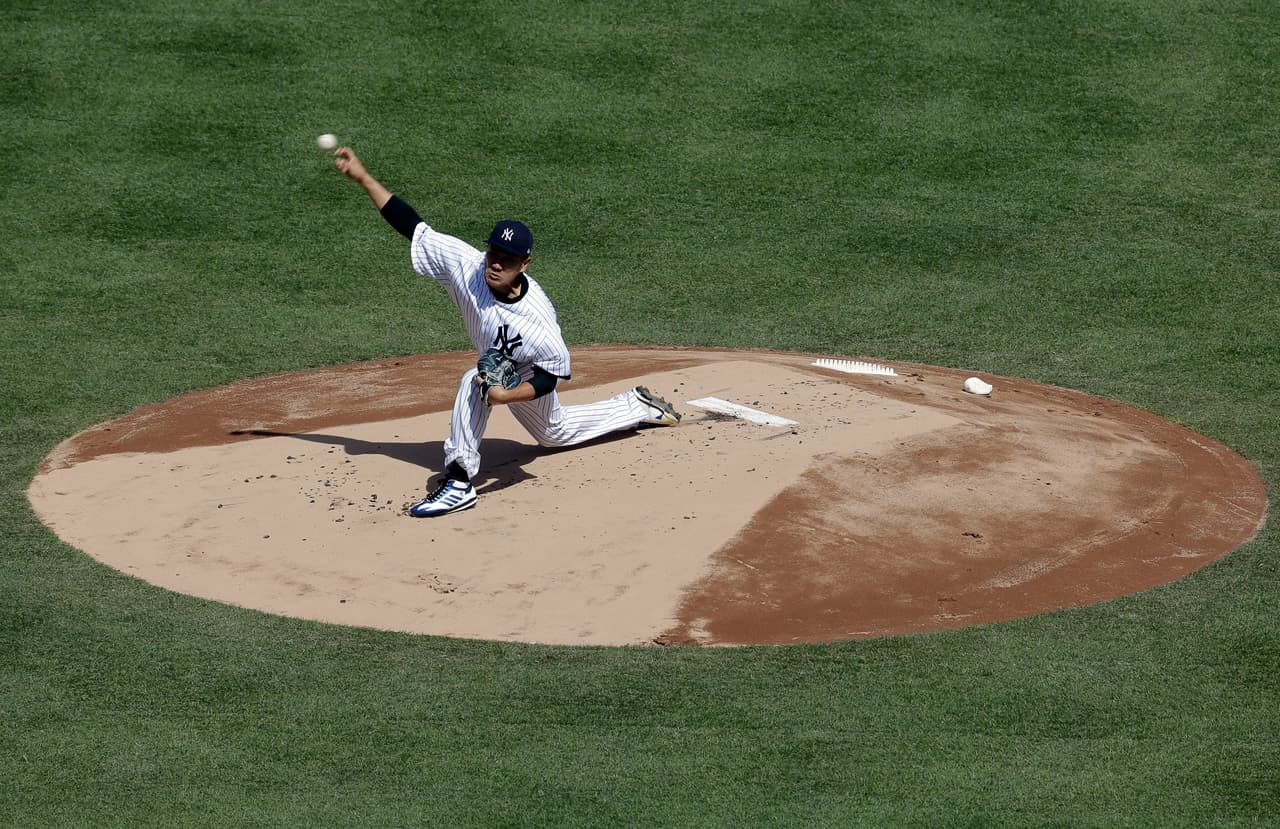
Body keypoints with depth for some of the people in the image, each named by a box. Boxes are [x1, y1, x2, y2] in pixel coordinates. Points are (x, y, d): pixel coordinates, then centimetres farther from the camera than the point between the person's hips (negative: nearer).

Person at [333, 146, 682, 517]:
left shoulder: (538, 317, -40)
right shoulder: (464, 264, -31)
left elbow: (554, 372, -27)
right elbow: (412, 225, -29)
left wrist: (507, 395, -42)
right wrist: (362, 177, -35)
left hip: (530, 378, -6)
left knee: (475, 384, -36)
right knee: (555, 432, 29)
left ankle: (459, 483, -28)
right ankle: (638, 406, 48)